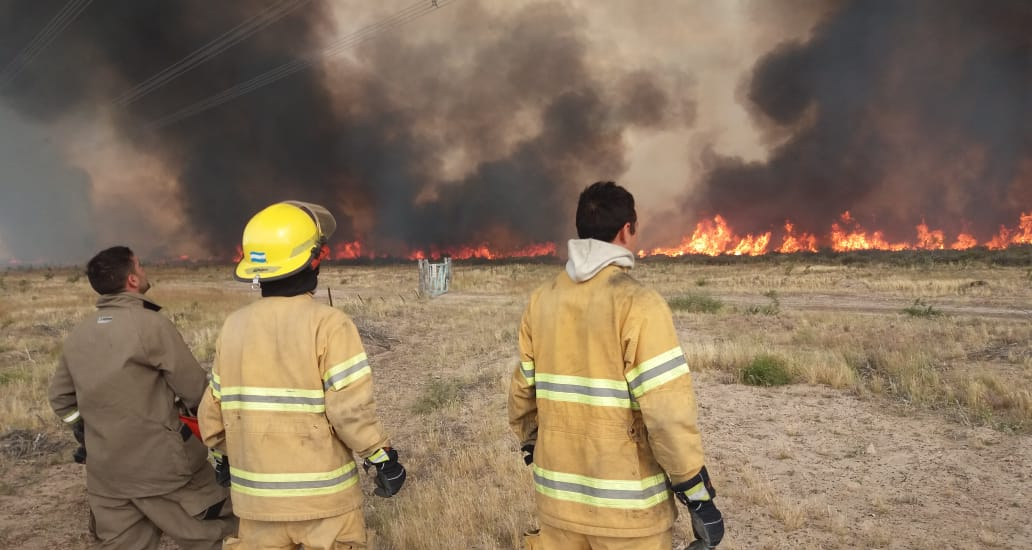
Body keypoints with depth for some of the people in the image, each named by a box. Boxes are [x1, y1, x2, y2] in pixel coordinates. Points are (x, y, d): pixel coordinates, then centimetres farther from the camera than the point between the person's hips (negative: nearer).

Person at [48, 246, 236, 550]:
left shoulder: (78, 334, 6)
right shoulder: (151, 324, -15)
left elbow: (60, 397, 16)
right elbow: (196, 390, -13)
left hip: (103, 473, 7)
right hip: (160, 465, -7)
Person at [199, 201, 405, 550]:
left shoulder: (233, 327, -1)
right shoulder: (328, 324, -16)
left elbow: (212, 416, 4)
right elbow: (352, 409, -20)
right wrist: (382, 457, -6)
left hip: (256, 496, 5)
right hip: (323, 495, -4)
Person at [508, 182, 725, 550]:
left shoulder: (541, 301, 0)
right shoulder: (637, 304, -17)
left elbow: (522, 393, 7)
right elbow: (668, 414, -19)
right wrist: (699, 497, -9)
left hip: (558, 495, 5)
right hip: (627, 505, -5)